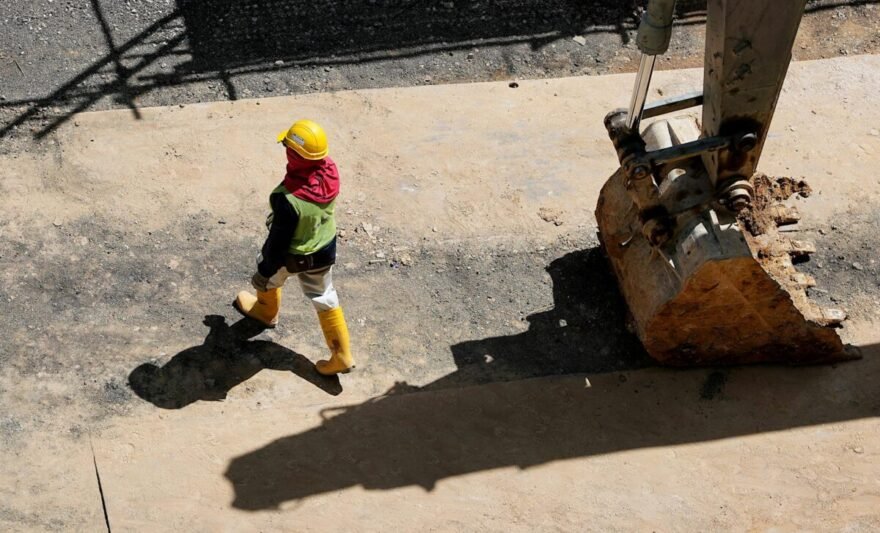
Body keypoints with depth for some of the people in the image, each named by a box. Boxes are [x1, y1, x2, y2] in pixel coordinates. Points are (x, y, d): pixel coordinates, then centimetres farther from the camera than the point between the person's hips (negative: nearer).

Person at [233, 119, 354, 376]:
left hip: (293, 257, -5)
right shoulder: (330, 171, -22)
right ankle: (341, 356, 32)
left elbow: (279, 239, -26)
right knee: (324, 298, 24)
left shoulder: (288, 199, -41)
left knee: (267, 274, 30)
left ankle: (267, 311, 62)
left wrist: (267, 267, -7)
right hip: (325, 249, 5)